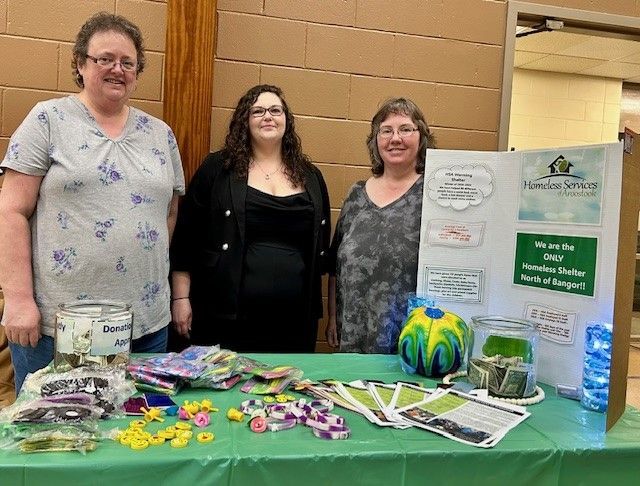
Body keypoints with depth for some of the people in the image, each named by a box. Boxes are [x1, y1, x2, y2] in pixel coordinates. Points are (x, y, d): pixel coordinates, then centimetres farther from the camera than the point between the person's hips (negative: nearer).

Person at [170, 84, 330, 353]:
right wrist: (181, 297, -2)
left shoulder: (310, 177, 10)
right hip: (226, 317, -2)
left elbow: (322, 245, 15)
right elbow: (186, 236, 2)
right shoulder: (218, 168, 1)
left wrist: (315, 307, 15)